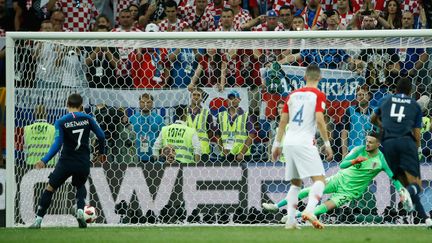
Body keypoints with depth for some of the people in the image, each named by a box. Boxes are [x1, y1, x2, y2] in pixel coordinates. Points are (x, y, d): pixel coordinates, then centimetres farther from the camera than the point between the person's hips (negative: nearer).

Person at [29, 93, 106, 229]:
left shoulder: (61, 122, -8)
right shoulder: (87, 119, 1)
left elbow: (57, 144, -18)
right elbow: (101, 135, 6)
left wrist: (44, 160, -21)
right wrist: (101, 153, 23)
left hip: (66, 162, -2)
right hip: (83, 164, 2)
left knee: (50, 188, 12)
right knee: (80, 186, 29)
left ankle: (38, 221, 7)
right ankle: (80, 210, 3)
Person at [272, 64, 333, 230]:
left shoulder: (293, 95, 14)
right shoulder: (318, 95, -2)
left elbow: (283, 121, 14)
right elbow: (319, 120, -12)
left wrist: (277, 144, 20)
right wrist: (327, 144, -5)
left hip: (289, 143, 6)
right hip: (305, 143, -6)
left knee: (295, 183, 16)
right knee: (319, 180, -8)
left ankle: (290, 219, 5)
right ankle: (309, 210, -32)